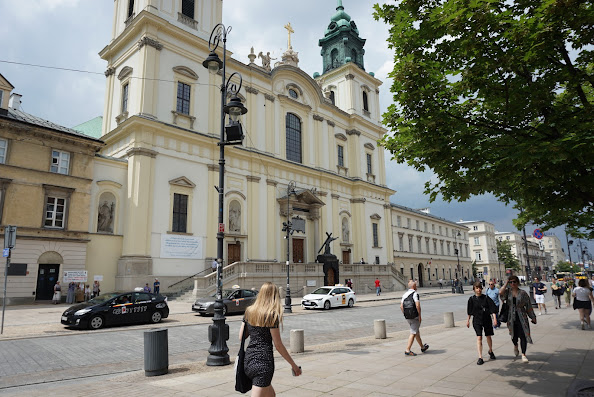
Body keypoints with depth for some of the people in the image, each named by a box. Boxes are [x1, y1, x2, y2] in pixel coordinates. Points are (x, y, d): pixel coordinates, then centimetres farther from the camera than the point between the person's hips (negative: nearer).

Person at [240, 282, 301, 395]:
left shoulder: (249, 312, 8)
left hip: (248, 360, 7)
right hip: (263, 361, -7)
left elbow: (241, 337, 11)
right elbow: (278, 345, -9)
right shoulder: (272, 315, -10)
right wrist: (293, 365, 0)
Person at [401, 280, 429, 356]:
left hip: (407, 317, 7)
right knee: (413, 333, -3)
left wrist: (405, 315, 14)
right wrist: (420, 316, -12)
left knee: (417, 332, 20)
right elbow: (417, 305, -21)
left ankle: (422, 347, 35)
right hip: (415, 317, -7)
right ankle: (407, 350, -5)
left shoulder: (404, 294, 9)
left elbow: (401, 306, 7)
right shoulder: (415, 293, -13)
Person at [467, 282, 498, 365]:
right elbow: (470, 311, 7)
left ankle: (490, 351, 44)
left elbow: (492, 309, -6)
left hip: (487, 319, 1)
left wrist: (494, 318, -15)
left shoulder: (486, 298, -7)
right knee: (479, 337, -9)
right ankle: (480, 358, -8)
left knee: (488, 336, 15)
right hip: (477, 320, -1)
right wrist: (468, 320, 13)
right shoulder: (472, 299, -4)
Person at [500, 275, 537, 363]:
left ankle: (523, 355, 6)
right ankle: (515, 346, 46)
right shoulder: (508, 292, 1)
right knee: (514, 335, 14)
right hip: (511, 318, 1)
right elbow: (501, 293, -21)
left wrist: (533, 317, 4)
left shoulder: (523, 293, -2)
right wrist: (506, 283, -11)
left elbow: (528, 306, 2)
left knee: (523, 336, -4)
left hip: (522, 318, -1)